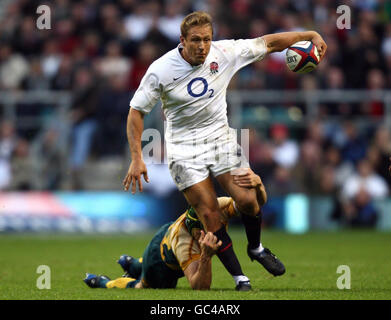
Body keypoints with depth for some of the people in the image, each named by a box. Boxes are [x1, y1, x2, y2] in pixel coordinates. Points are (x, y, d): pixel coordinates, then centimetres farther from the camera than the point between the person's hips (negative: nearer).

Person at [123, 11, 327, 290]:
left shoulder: (224, 53, -9)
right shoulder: (160, 70, -15)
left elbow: (269, 42, 2)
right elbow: (137, 110, -7)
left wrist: (310, 35, -1)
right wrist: (137, 159, -12)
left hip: (220, 137, 2)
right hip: (183, 147, -2)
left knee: (247, 199, -13)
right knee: (209, 215, -11)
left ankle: (256, 248, 18)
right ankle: (240, 278, 1)